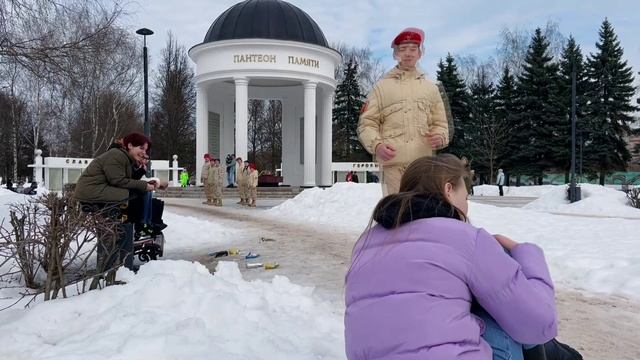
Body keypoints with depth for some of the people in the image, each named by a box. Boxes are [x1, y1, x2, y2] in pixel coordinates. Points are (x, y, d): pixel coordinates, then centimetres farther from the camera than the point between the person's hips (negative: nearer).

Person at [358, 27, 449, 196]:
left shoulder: (431, 88, 18)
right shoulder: (382, 86, 10)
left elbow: (440, 123, 21)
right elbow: (367, 123, 5)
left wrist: (440, 137, -3)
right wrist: (376, 145, -14)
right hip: (393, 163, -2)